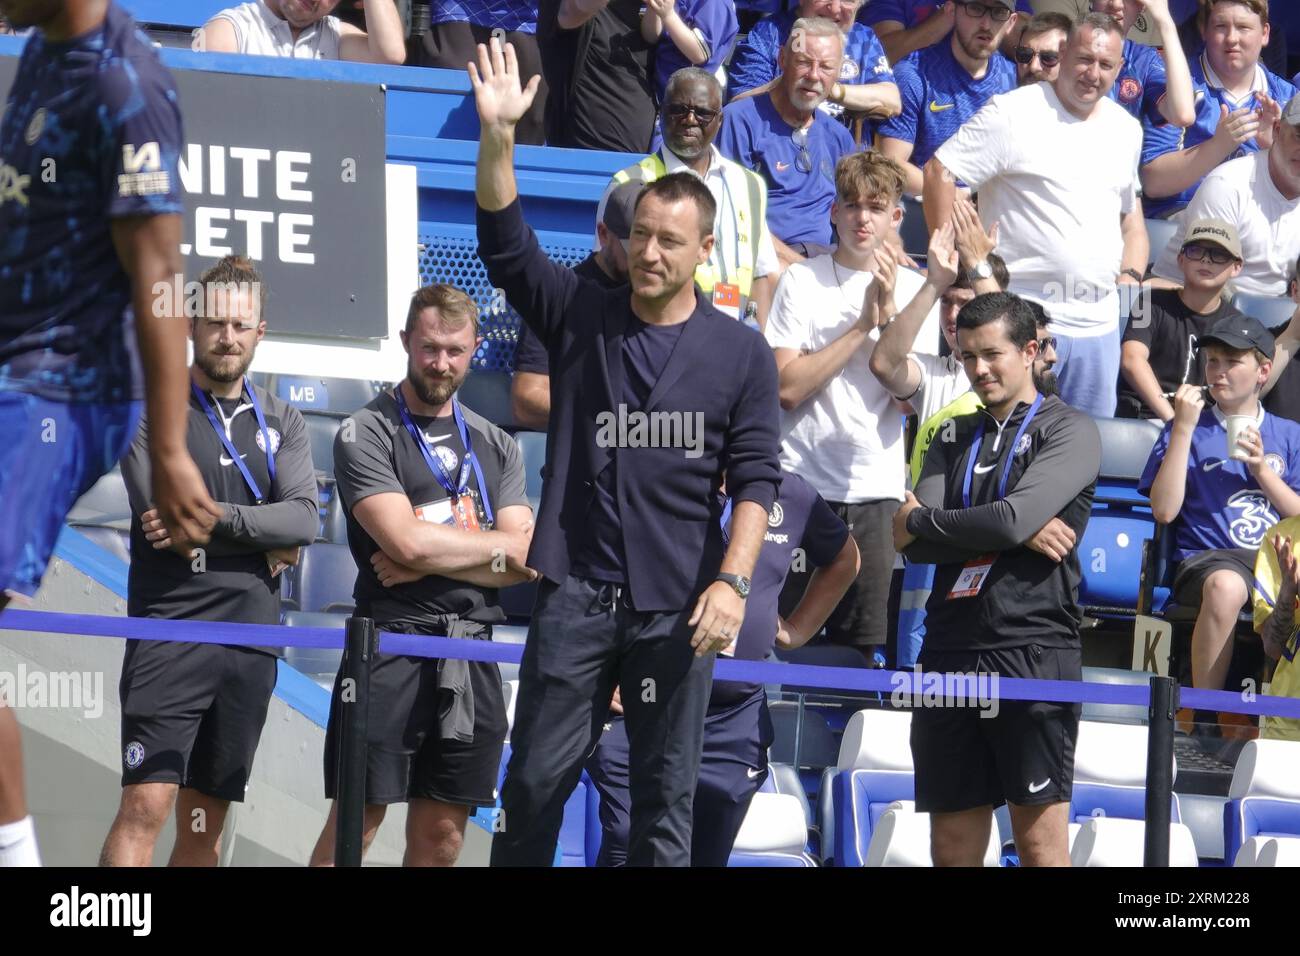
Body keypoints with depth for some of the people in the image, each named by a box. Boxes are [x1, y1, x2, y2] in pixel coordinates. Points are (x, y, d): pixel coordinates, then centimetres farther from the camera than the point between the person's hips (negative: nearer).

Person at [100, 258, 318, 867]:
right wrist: (268, 543, -5)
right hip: (171, 632, -5)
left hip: (251, 640, 5)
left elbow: (304, 520, -3)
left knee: (206, 822, 7)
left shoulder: (281, 423, 13)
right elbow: (166, 517, -12)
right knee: (145, 805, -17)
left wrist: (212, 514, -16)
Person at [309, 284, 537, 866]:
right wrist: (498, 546, -1)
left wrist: (431, 556, -9)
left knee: (442, 834, 5)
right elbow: (405, 540, -14)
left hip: (472, 655, 5)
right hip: (392, 642, -5)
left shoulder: (496, 446, 15)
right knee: (356, 822, -7)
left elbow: (523, 565, 4)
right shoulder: (367, 434, 0)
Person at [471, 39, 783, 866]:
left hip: (677, 606, -1)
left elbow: (756, 480, -1)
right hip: (575, 593, 1)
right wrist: (499, 138, -21)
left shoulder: (742, 353, 2)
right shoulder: (580, 317, 6)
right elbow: (506, 246, -6)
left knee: (666, 794, 4)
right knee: (536, 779, 2)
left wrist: (732, 582, -15)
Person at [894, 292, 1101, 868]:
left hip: (1034, 651, -5)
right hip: (951, 653, 5)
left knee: (1039, 841, -6)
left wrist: (920, 522, 1)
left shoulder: (1069, 431, 4)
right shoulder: (956, 439, 20)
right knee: (953, 846, 5)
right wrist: (1019, 533, -7)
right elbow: (911, 543, 5)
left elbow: (1015, 517, -13)